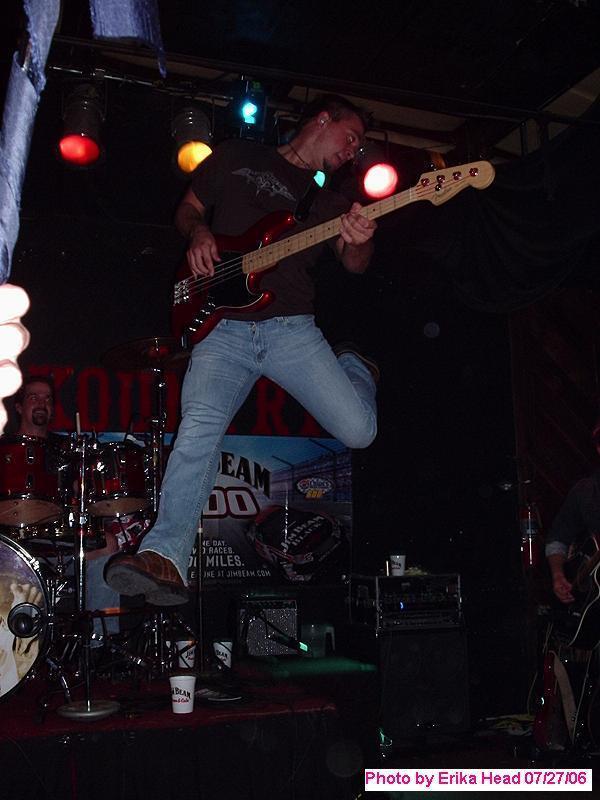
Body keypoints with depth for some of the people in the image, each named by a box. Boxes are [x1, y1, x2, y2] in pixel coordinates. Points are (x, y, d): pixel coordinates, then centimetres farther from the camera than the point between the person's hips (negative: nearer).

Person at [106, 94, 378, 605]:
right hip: (222, 326, -2)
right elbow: (188, 208, 21)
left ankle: (355, 367, 25)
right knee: (199, 427, -24)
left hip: (291, 328, 2)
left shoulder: (329, 201, 21)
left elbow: (354, 264, 8)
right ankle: (165, 558, -23)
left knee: (359, 429, -8)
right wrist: (198, 233, -3)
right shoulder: (238, 158, 16)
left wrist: (359, 241, -17)